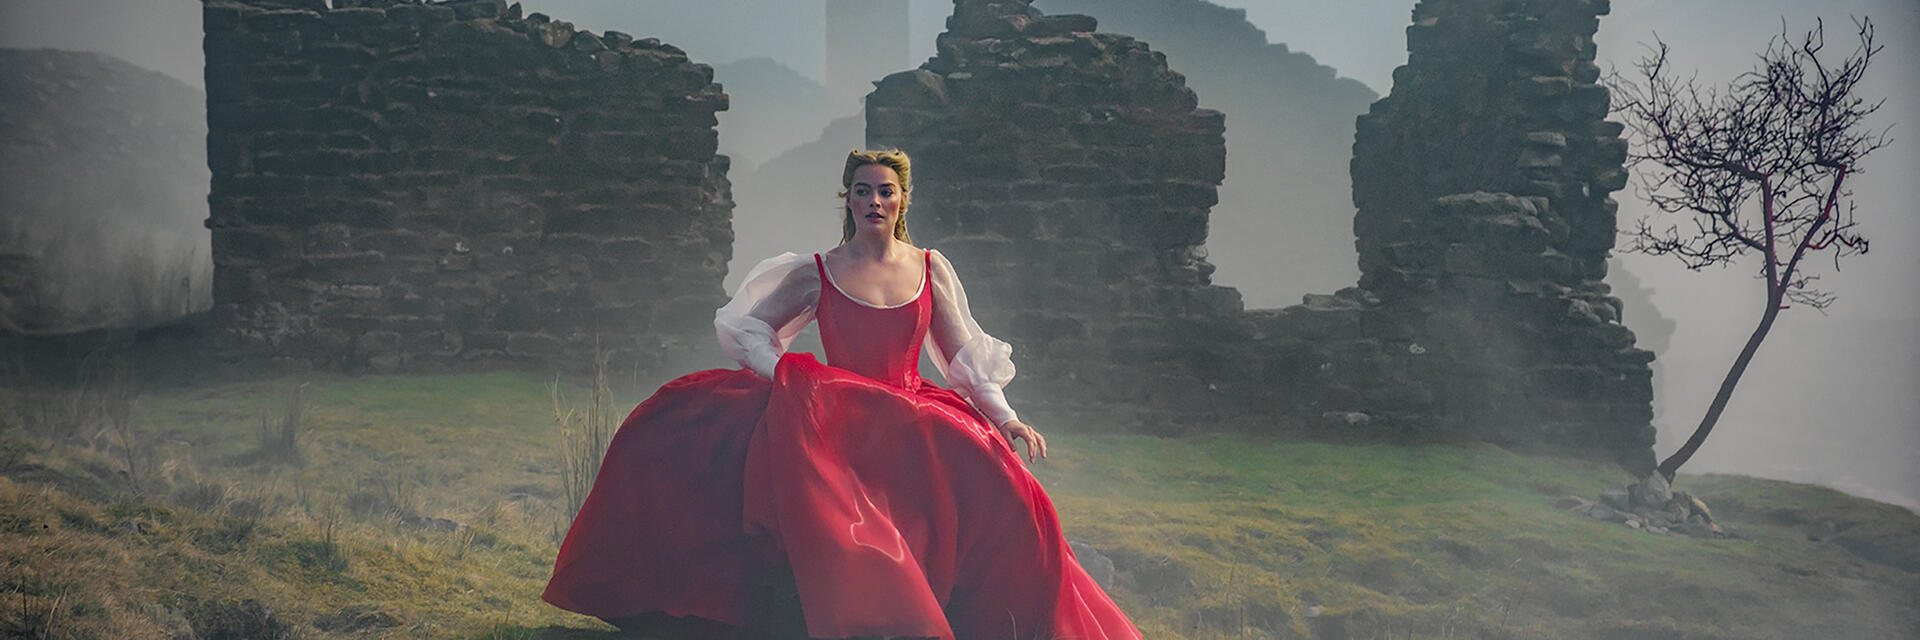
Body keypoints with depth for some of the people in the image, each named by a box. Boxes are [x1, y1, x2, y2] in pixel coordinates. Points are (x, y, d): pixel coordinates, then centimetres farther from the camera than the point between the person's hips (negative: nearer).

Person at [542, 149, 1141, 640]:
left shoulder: (930, 268, 11)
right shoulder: (816, 274, 7)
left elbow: (966, 355, 13)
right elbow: (743, 327, 10)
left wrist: (1006, 417, -1)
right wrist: (788, 375, -9)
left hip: (914, 418, 1)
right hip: (837, 418, -1)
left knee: (997, 488, -30)